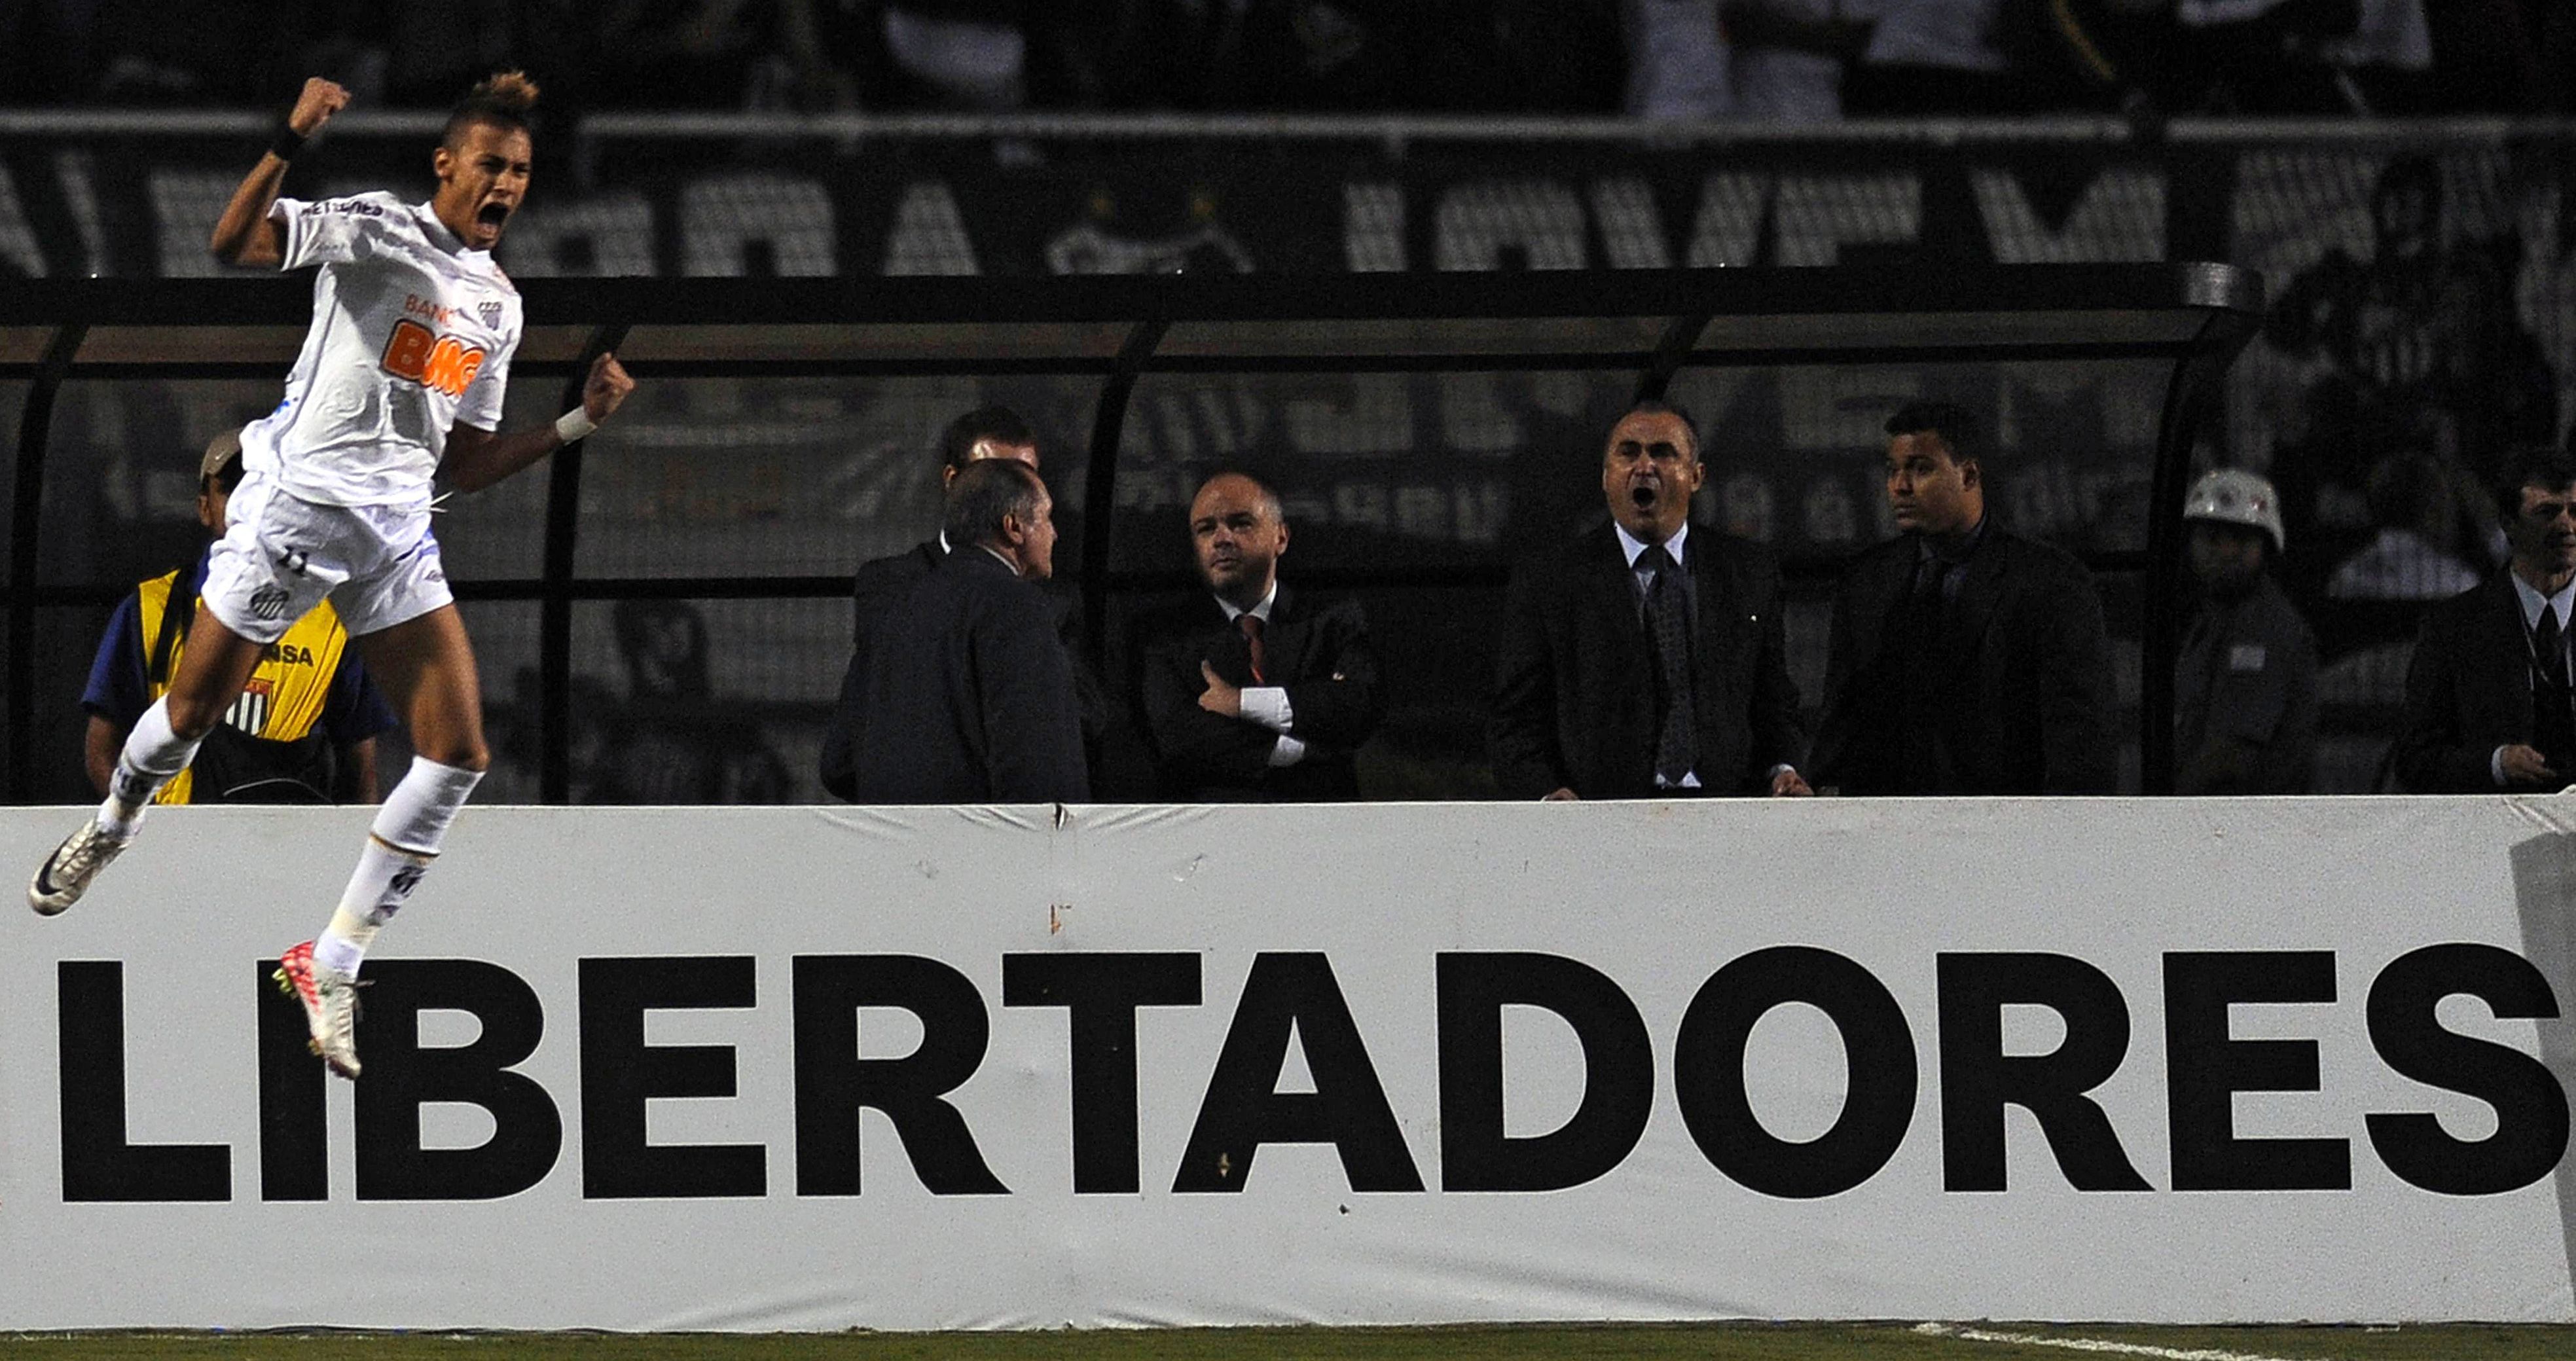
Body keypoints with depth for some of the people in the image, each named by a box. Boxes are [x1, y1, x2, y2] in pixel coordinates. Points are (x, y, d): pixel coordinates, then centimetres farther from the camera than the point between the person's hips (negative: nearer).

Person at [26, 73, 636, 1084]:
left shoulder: (498, 304, 12)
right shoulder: (376, 230, -7)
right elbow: (232, 243, -22)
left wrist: (578, 424, 6)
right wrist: (292, 139, -36)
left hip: (395, 537, 5)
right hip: (293, 503, -5)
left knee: (458, 754, -7)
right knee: (191, 716, 7)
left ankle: (331, 972, 0)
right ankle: (109, 831, 42)